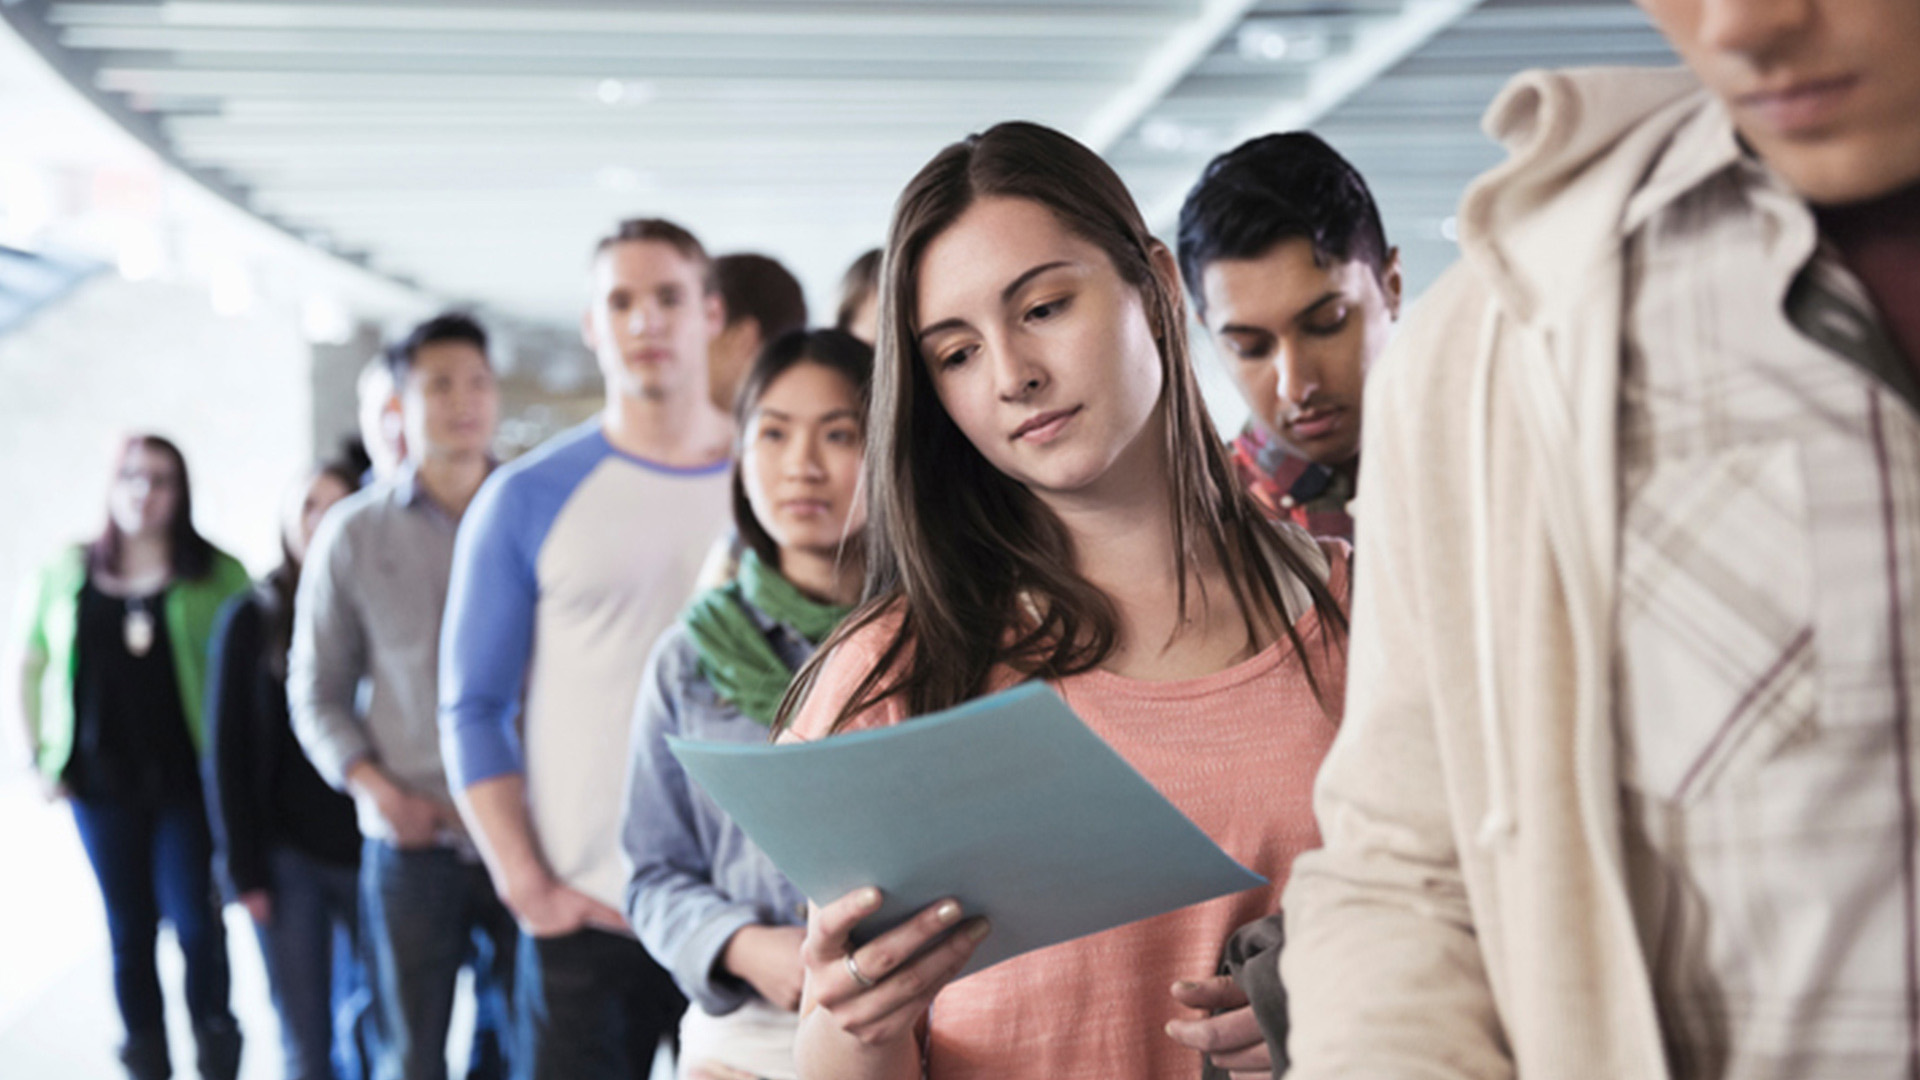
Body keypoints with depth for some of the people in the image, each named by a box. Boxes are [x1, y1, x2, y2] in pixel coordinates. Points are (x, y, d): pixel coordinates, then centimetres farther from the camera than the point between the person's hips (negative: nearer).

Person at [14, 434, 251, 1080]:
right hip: (101, 784, 3)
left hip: (190, 781, -2)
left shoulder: (218, 576, 0)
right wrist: (41, 756, 8)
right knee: (128, 929, 9)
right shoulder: (68, 574, 7)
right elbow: (31, 668, 15)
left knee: (194, 920, -7)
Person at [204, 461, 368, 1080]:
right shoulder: (251, 620, 3)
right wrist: (243, 869, -3)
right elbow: (227, 750, 2)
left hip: (367, 856, 1)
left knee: (369, 1027, 3)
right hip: (288, 859, 0)